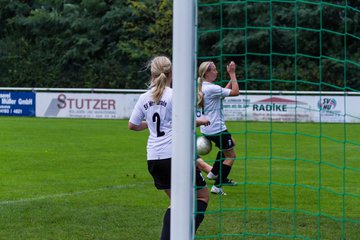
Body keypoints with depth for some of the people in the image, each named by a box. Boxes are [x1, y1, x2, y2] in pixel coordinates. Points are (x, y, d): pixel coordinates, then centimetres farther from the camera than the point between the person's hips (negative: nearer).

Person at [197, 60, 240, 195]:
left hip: (206, 128, 10)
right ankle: (217, 186, -1)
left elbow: (223, 92, 19)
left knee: (231, 143, 31)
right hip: (217, 128, -10)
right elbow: (235, 92, -19)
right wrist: (232, 74, -14)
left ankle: (214, 173, 30)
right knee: (230, 156, 4)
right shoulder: (211, 88, -21)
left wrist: (231, 77, 12)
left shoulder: (202, 87, 8)